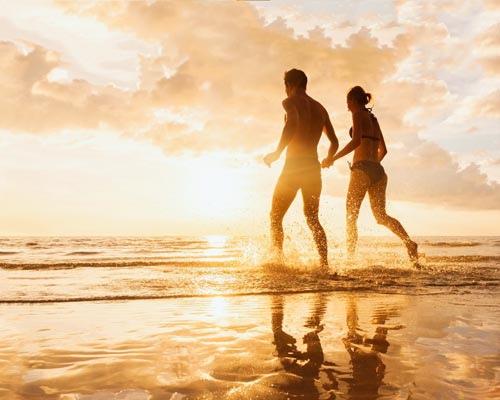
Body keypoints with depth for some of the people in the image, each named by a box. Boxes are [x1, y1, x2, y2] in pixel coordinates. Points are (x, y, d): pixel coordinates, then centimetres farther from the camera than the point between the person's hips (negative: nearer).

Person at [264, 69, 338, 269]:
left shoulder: (291, 102, -2)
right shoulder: (320, 108, 18)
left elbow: (293, 123, -25)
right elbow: (334, 143, 18)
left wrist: (277, 152, -20)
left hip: (294, 165, -6)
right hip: (314, 167, 6)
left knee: (276, 216, 6)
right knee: (312, 219, 14)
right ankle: (325, 264, 3)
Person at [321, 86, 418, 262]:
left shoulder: (358, 114, 0)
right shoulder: (374, 119, 23)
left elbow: (356, 141, -16)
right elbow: (383, 150, 26)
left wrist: (332, 158, -14)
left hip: (362, 169, -7)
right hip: (378, 170, 7)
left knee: (351, 217, 1)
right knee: (381, 216, 6)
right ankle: (408, 242, -16)